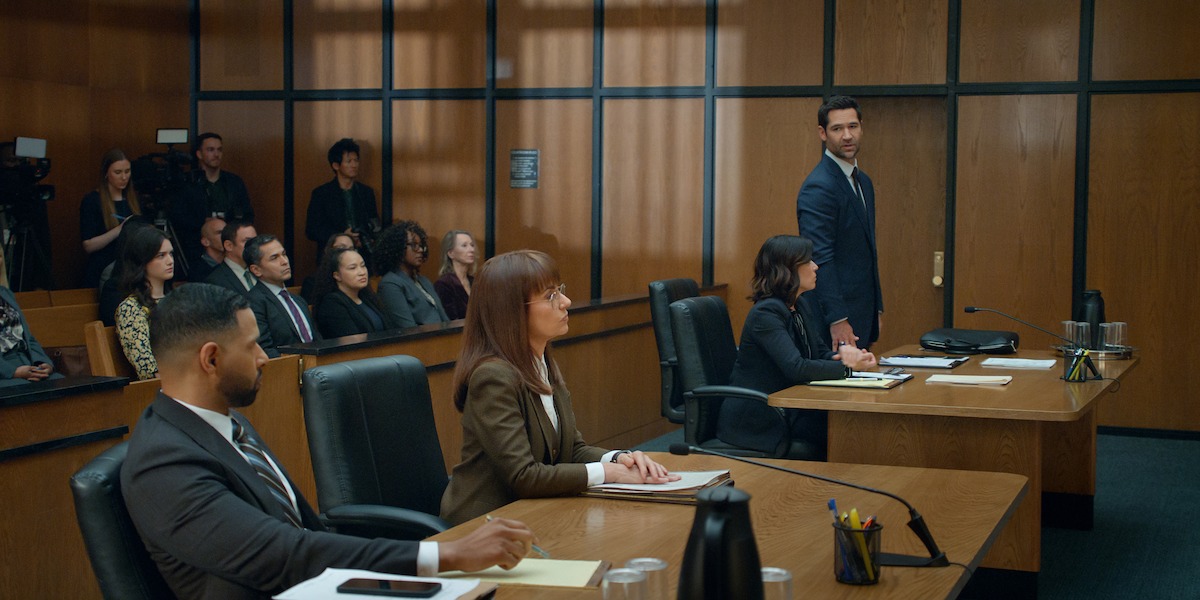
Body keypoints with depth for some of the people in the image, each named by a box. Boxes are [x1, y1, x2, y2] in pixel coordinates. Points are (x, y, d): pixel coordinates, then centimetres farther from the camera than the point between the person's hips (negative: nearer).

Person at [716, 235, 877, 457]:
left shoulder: (800, 306, 12)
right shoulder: (766, 312, -18)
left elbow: (820, 353, 14)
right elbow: (796, 368, -27)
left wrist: (842, 354, -9)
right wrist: (847, 368, -21)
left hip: (787, 411, 9)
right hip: (757, 421, -9)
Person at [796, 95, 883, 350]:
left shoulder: (863, 181, 15)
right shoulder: (819, 188, -15)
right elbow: (820, 259, -21)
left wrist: (877, 308, 19)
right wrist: (838, 319, -24)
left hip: (862, 314, 9)